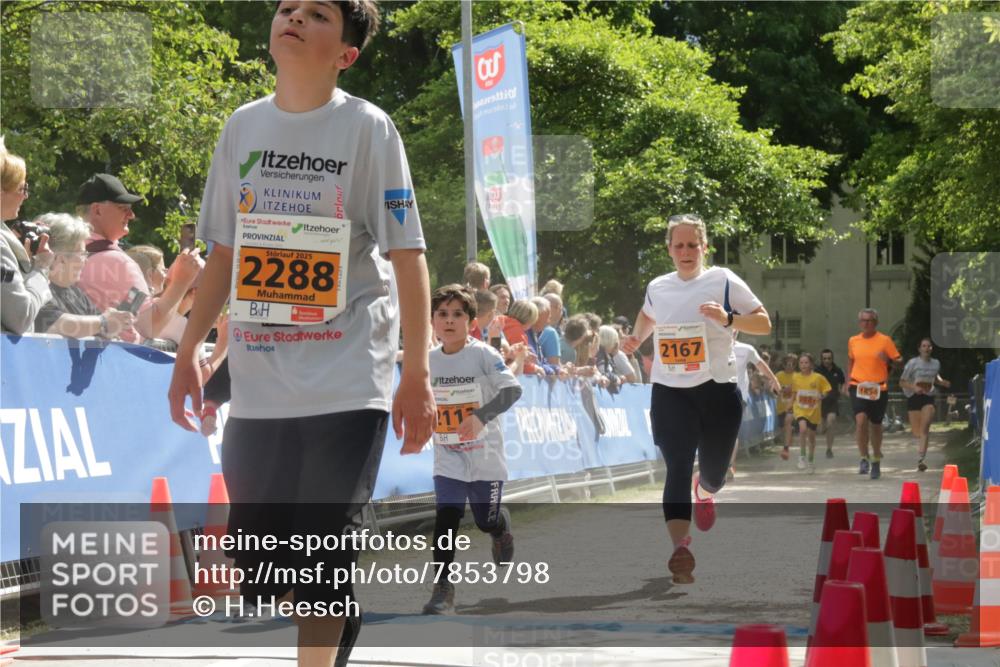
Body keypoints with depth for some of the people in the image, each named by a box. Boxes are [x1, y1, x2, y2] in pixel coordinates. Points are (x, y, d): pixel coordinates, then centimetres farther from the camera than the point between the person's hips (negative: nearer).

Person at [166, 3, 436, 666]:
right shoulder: (243, 127, 8)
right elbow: (224, 252, 15)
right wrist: (189, 352, 11)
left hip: (348, 384, -4)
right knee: (258, 566, 8)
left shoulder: (367, 128, -4)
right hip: (258, 384, 5)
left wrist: (417, 373, -11)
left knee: (324, 561, -5)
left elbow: (407, 256, -7)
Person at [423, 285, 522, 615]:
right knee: (446, 517, -13)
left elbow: (512, 389, -24)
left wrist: (481, 416, -34)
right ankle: (443, 588, -9)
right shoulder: (428, 360, 0)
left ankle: (502, 529, 48)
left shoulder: (483, 354, -14)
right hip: (448, 457, 2)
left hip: (485, 456, -2)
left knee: (487, 520, 10)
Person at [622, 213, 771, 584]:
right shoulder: (657, 288, 8)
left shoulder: (723, 282, -4)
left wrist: (728, 318, -19)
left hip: (717, 390, -1)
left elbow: (764, 323, -5)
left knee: (713, 472, 11)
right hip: (669, 391, 1)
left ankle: (703, 493, 50)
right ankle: (680, 548, -26)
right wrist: (636, 338, 18)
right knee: (678, 469, -16)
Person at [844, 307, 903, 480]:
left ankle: (876, 461, 29)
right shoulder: (853, 341, 7)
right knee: (861, 419, -19)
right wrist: (848, 381, 17)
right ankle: (864, 459, -7)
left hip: (879, 388, -1)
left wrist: (888, 360, -22)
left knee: (876, 425, 9)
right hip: (858, 386, 1)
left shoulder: (885, 341, -2)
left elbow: (899, 362, -2)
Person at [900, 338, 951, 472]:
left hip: (928, 398, 1)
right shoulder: (912, 363, -4)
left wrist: (942, 382, 7)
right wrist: (914, 387, -21)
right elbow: (902, 382, -3)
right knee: (916, 431, 4)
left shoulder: (936, 363, 8)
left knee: (924, 429, -16)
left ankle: (921, 458, -21)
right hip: (914, 398, -1)